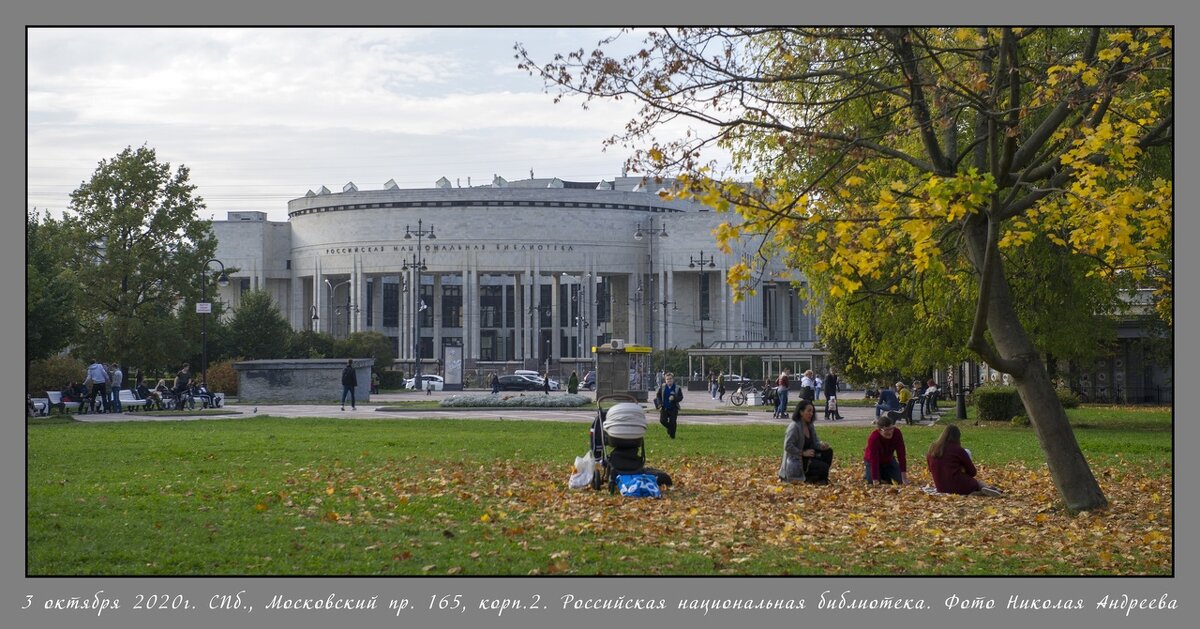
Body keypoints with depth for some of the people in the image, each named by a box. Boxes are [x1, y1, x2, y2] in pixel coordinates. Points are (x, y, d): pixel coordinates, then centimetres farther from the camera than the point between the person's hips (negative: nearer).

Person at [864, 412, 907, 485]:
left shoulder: (897, 433, -27)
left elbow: (901, 454, -27)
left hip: (889, 460, 4)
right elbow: (874, 460, -39)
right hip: (872, 461, -4)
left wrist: (904, 473, -31)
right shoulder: (874, 438, -38)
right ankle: (866, 471, 18)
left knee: (899, 482, -4)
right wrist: (875, 481, -42)